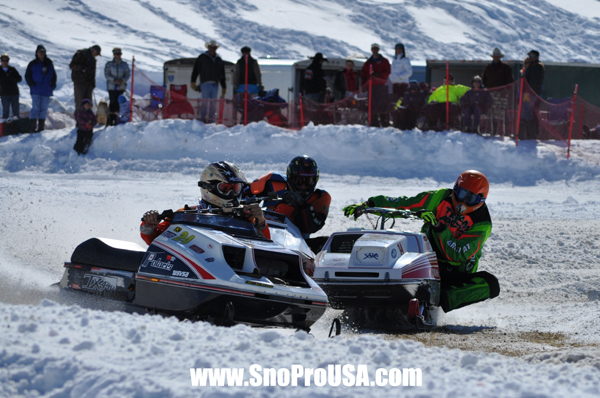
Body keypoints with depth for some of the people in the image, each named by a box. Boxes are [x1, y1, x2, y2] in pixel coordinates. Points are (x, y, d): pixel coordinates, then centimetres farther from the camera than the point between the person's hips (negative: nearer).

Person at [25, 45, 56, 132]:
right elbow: (27, 76, 4)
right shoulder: (32, 64, 2)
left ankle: (41, 126, 9)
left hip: (46, 91, 3)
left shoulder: (49, 64, 10)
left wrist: (52, 85, 3)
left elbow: (53, 76, 16)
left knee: (44, 108, 4)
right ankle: (33, 126, -9)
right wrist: (32, 85, -9)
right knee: (36, 108, -10)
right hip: (36, 91, -3)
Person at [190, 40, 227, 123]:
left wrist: (224, 87, 19)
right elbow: (195, 71, 4)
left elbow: (222, 75, 22)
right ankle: (203, 118, -8)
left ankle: (211, 119, 4)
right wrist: (193, 82, -3)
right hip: (205, 83, -4)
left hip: (215, 84, 4)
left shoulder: (219, 60, 18)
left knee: (213, 103, 1)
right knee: (205, 101, -10)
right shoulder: (202, 57, 7)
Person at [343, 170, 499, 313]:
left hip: (455, 275, -2)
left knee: (490, 284, -29)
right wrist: (368, 205, -8)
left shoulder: (482, 225, -10)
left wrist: (439, 227, -31)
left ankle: (442, 299, -41)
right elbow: (402, 204, 1)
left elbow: (458, 254, -20)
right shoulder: (442, 198, -1)